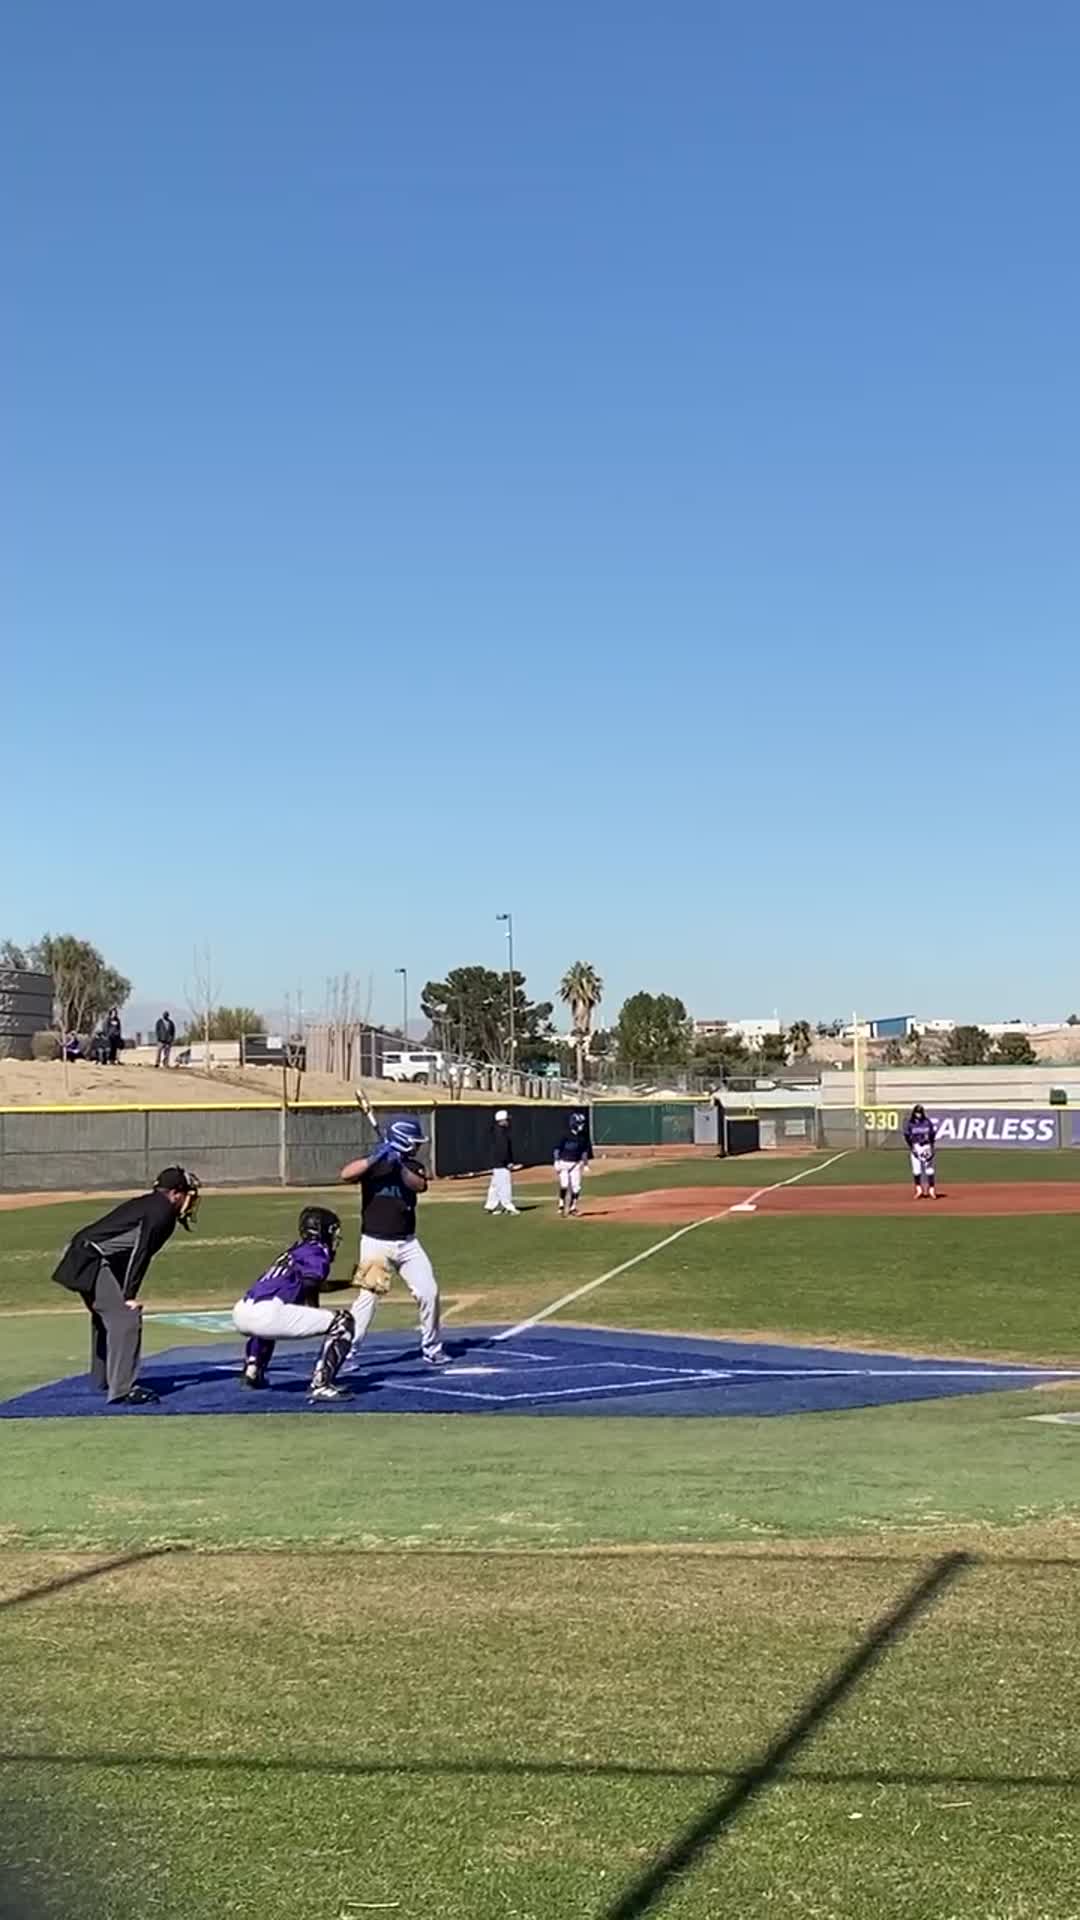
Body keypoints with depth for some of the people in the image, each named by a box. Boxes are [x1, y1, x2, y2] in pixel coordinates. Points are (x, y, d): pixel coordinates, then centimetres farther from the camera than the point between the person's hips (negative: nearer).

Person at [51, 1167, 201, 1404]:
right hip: (92, 1262, -11)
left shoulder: (147, 1204, 19)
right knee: (125, 1317, -14)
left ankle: (103, 1380, 43)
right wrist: (129, 1295, -17)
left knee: (106, 1314, 26)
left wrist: (127, 1293, 14)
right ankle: (122, 1391, -19)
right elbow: (141, 1253, -16)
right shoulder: (162, 1211, -9)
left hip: (81, 1260, 11)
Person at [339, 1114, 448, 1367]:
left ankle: (432, 1348, 20)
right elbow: (346, 1174, -24)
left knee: (429, 1292, 3)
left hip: (408, 1243, 5)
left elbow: (420, 1185, -14)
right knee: (368, 1296, -13)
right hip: (376, 1243, -5)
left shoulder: (413, 1166, 8)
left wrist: (398, 1165, -27)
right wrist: (376, 1158, -30)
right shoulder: (371, 1163, -5)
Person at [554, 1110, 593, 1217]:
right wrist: (557, 1163, -8)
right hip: (564, 1163, -3)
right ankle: (562, 1205, 4)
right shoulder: (566, 1135, -8)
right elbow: (558, 1149, -5)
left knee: (575, 1187, 1)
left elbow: (585, 1151, 14)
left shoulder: (583, 1137, 3)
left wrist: (585, 1163, 9)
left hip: (576, 1164, 3)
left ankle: (573, 1207, 15)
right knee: (564, 1185, -13)